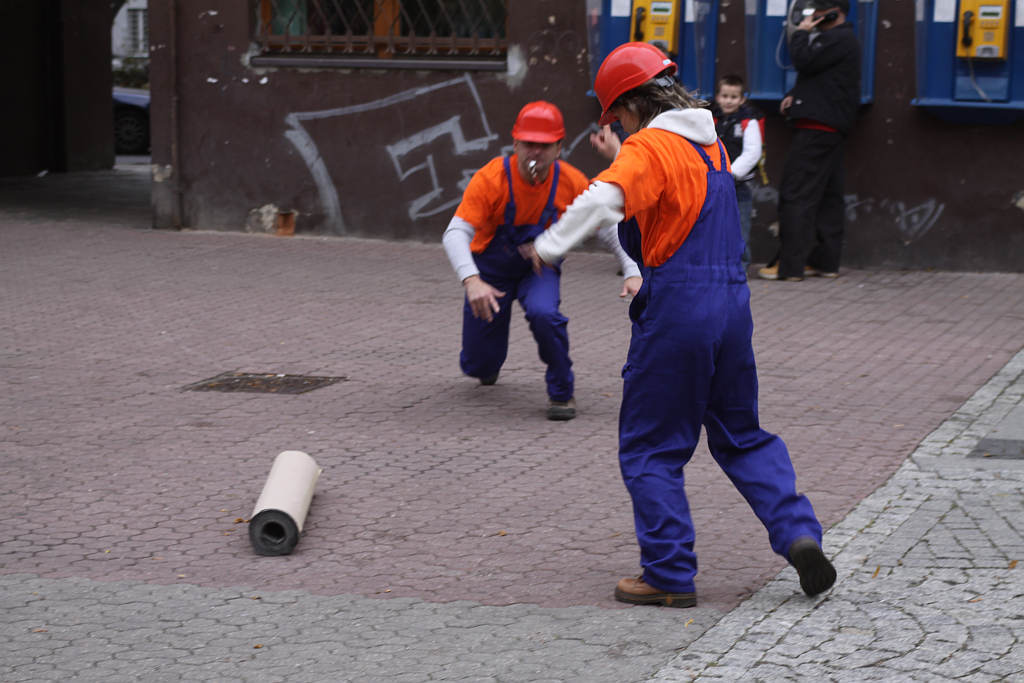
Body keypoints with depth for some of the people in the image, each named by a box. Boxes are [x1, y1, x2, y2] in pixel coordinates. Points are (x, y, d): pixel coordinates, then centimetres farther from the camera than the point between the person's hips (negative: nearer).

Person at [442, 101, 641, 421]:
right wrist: (472, 281, -50)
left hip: (540, 268, 1)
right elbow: (456, 233, -34)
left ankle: (561, 392, -11)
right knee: (479, 366, 4)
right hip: (492, 270, 0)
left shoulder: (570, 182, -19)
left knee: (543, 313, -35)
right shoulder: (491, 178, -28)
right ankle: (488, 366, 46)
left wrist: (631, 272, -14)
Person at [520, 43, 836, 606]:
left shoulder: (649, 147, -10)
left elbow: (602, 200, -26)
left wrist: (548, 245, -18)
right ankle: (799, 535, 4)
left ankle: (671, 575, 4)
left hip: (677, 305, -7)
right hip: (732, 300, 7)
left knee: (650, 447, 4)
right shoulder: (711, 142, 14)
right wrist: (622, 158, 31)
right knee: (742, 436, 19)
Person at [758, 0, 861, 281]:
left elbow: (805, 62, -19)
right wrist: (795, 96, 10)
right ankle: (826, 261, 12)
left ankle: (789, 265, -12)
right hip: (831, 129, 11)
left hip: (817, 128, -11)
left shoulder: (839, 39, -12)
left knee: (796, 194, -11)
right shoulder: (842, 38, 22)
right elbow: (815, 72, 27)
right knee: (827, 196, 10)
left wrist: (801, 33, -3)